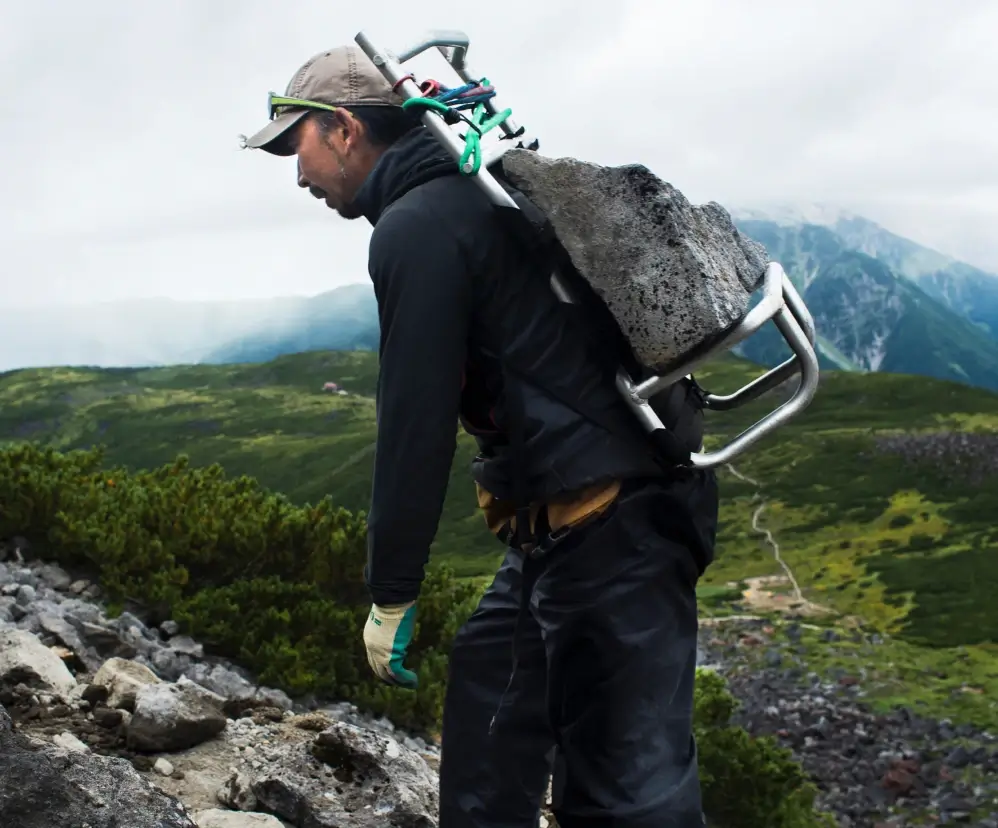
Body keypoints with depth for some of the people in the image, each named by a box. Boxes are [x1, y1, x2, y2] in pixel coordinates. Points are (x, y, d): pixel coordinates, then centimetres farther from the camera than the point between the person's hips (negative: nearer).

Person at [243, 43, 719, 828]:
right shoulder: (481, 197, 18)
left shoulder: (417, 227, -12)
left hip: (606, 528, -10)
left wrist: (391, 595, -6)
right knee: (486, 732, 21)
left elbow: (416, 423, -15)